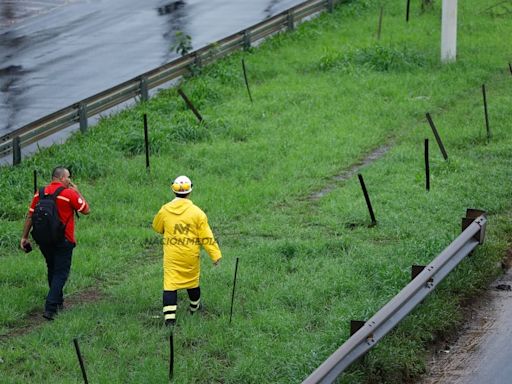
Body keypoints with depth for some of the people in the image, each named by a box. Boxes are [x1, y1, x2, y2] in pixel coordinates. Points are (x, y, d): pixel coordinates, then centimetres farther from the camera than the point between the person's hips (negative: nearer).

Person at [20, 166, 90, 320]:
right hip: (63, 241, -5)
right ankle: (50, 308, -13)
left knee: (52, 270, 22)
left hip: (44, 241, 5)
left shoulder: (40, 193, 3)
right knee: (60, 273, -1)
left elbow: (30, 216, 4)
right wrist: (77, 192, 6)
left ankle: (58, 302, 35)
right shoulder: (70, 193, -12)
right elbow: (86, 210, -4)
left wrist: (24, 237, 9)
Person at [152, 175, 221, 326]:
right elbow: (206, 236, -9)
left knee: (170, 284, -2)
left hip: (172, 255, 0)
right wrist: (215, 255, -3)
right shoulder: (196, 212, -11)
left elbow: (157, 227, 13)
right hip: (190, 256, 0)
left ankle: (169, 316, -12)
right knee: (192, 280, 21)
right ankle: (195, 306, 44)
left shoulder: (165, 210, -6)